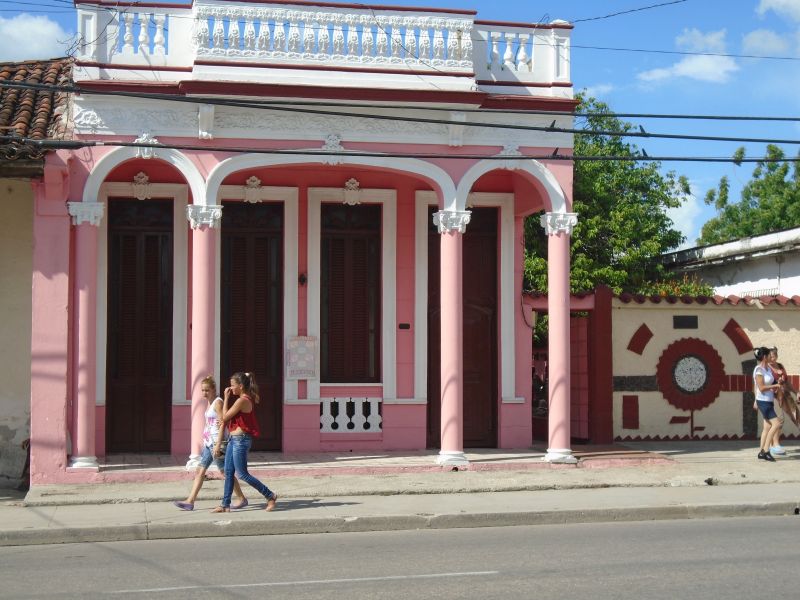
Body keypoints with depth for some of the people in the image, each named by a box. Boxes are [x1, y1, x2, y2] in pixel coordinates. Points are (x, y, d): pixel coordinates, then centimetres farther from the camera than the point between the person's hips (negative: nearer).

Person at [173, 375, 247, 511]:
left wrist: (218, 445, -23)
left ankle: (242, 499, 7)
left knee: (225, 471, -3)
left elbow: (222, 424, -18)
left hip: (216, 441, -9)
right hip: (208, 442, 9)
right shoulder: (210, 403, 15)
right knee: (200, 470, 6)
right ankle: (190, 501, 6)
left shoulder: (218, 402, -12)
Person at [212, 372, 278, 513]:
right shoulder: (248, 399, 11)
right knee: (228, 472, 10)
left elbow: (225, 417, -13)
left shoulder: (242, 401, -19)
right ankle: (225, 505, 14)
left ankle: (270, 496, 2)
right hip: (235, 439, 10)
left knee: (242, 474, -5)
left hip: (240, 439, -10)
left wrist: (226, 398, -6)